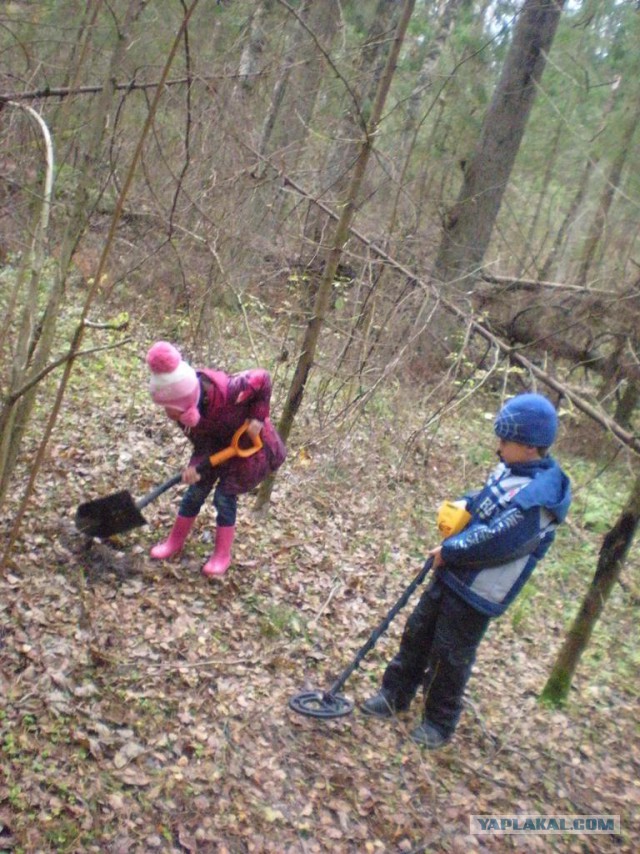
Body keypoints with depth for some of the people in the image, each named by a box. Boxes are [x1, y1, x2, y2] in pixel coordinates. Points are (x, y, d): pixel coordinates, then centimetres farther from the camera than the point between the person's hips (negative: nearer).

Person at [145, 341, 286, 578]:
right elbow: (200, 440, -14)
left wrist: (258, 418, -27)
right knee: (196, 490, 6)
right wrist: (195, 464, -31)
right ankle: (175, 541, 27)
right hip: (216, 442, 5)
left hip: (248, 440, -5)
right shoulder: (183, 408, -25)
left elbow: (263, 378, -26)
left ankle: (222, 555, 13)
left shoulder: (225, 391, -42)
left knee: (225, 496, -4)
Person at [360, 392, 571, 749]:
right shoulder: (512, 468, 2)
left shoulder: (538, 498, -27)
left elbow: (494, 542, -27)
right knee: (418, 632, 17)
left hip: (478, 592, -9)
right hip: (453, 573, 9)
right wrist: (464, 505, -1)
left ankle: (440, 723, 28)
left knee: (450, 655, 6)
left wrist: (448, 551, -16)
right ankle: (395, 695, 35)